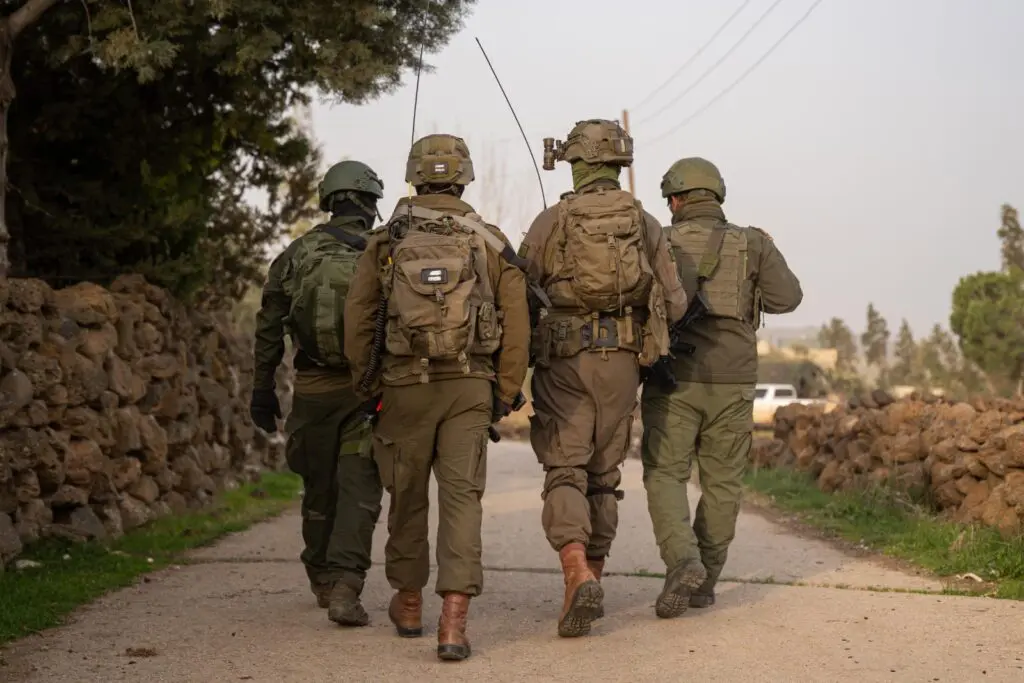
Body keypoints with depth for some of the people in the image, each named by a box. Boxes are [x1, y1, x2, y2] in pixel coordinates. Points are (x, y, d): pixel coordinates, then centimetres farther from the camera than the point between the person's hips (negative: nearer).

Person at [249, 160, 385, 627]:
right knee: (358, 489, -2)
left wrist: (263, 390, 12)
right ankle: (344, 588, -14)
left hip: (312, 389, 3)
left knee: (319, 487, 17)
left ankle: (323, 580, 33)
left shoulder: (297, 254, 3)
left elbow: (268, 328, 5)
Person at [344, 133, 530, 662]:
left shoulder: (385, 242, 2)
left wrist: (366, 385, 12)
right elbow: (516, 325, 0)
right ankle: (453, 624, -14)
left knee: (408, 495, 16)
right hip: (470, 387, 0)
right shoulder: (490, 242, 2)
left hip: (403, 385, 1)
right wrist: (505, 395, 7)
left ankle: (409, 604, 32)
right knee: (461, 497, -3)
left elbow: (357, 320, 1)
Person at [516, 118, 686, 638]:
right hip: (622, 361, 3)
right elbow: (675, 304, 4)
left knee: (565, 472, -3)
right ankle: (592, 579, 22)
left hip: (564, 360, -3)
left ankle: (578, 579, -23)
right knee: (604, 473, 15)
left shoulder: (552, 220, -1)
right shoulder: (645, 224, 6)